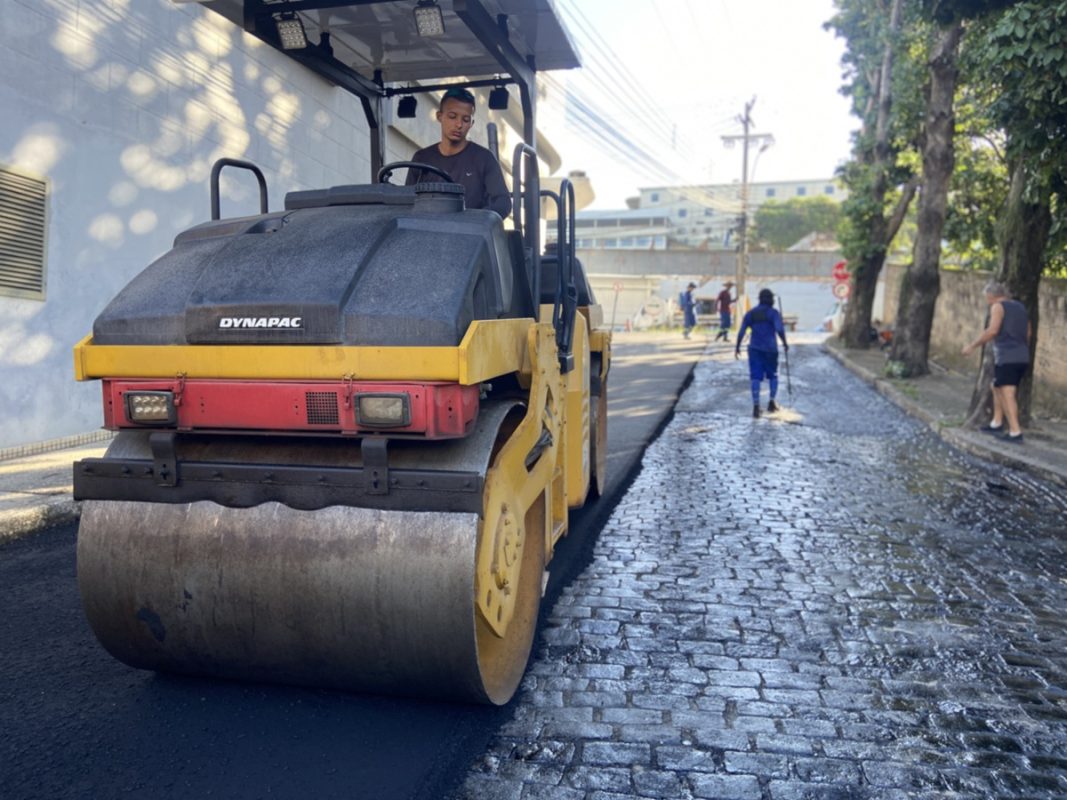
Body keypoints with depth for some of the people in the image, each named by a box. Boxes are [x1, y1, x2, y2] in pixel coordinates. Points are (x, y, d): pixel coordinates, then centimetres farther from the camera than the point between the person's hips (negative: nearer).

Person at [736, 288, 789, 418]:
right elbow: (779, 329, -19)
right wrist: (785, 343, -5)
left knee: (756, 378, 0)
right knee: (773, 376, 18)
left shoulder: (750, 313, 6)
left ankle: (756, 406, -12)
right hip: (770, 349, -2)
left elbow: (741, 332, 0)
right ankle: (771, 403, 16)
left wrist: (737, 347, 10)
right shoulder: (773, 312, -4)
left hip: (754, 349, 2)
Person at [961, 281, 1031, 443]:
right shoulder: (1020, 307, 19)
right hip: (1022, 357, 9)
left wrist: (973, 346, -10)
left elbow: (992, 331, -17)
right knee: (997, 387, 22)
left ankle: (1015, 432, -15)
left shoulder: (998, 306, -4)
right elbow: (1028, 333, 20)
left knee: (1008, 394, -10)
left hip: (1007, 357, -9)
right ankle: (997, 422, 26)